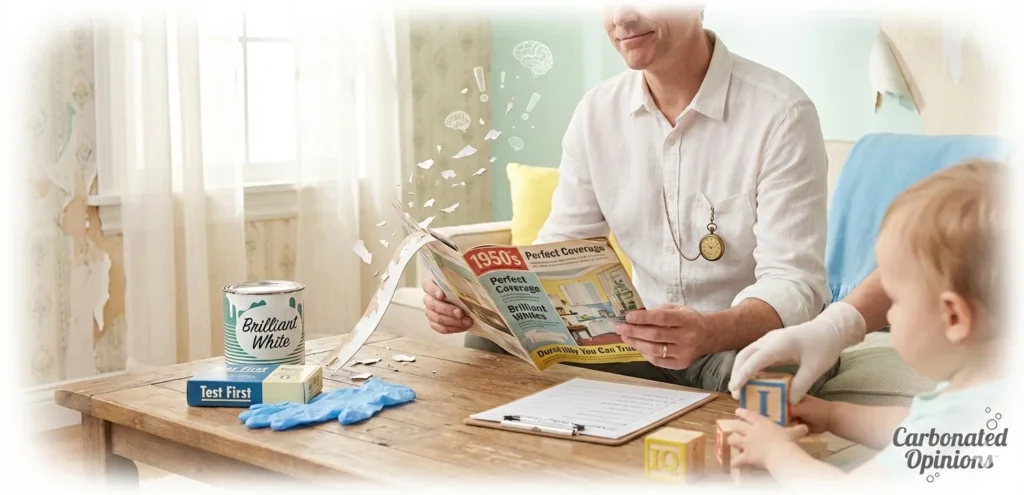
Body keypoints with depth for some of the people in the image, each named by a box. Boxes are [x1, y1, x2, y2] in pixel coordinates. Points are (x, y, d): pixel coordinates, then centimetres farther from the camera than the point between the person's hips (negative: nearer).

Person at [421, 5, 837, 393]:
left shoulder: (780, 113, -17)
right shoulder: (597, 112, 0)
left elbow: (794, 286, -23)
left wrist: (711, 333, -44)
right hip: (647, 340, 4)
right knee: (490, 345, -14)